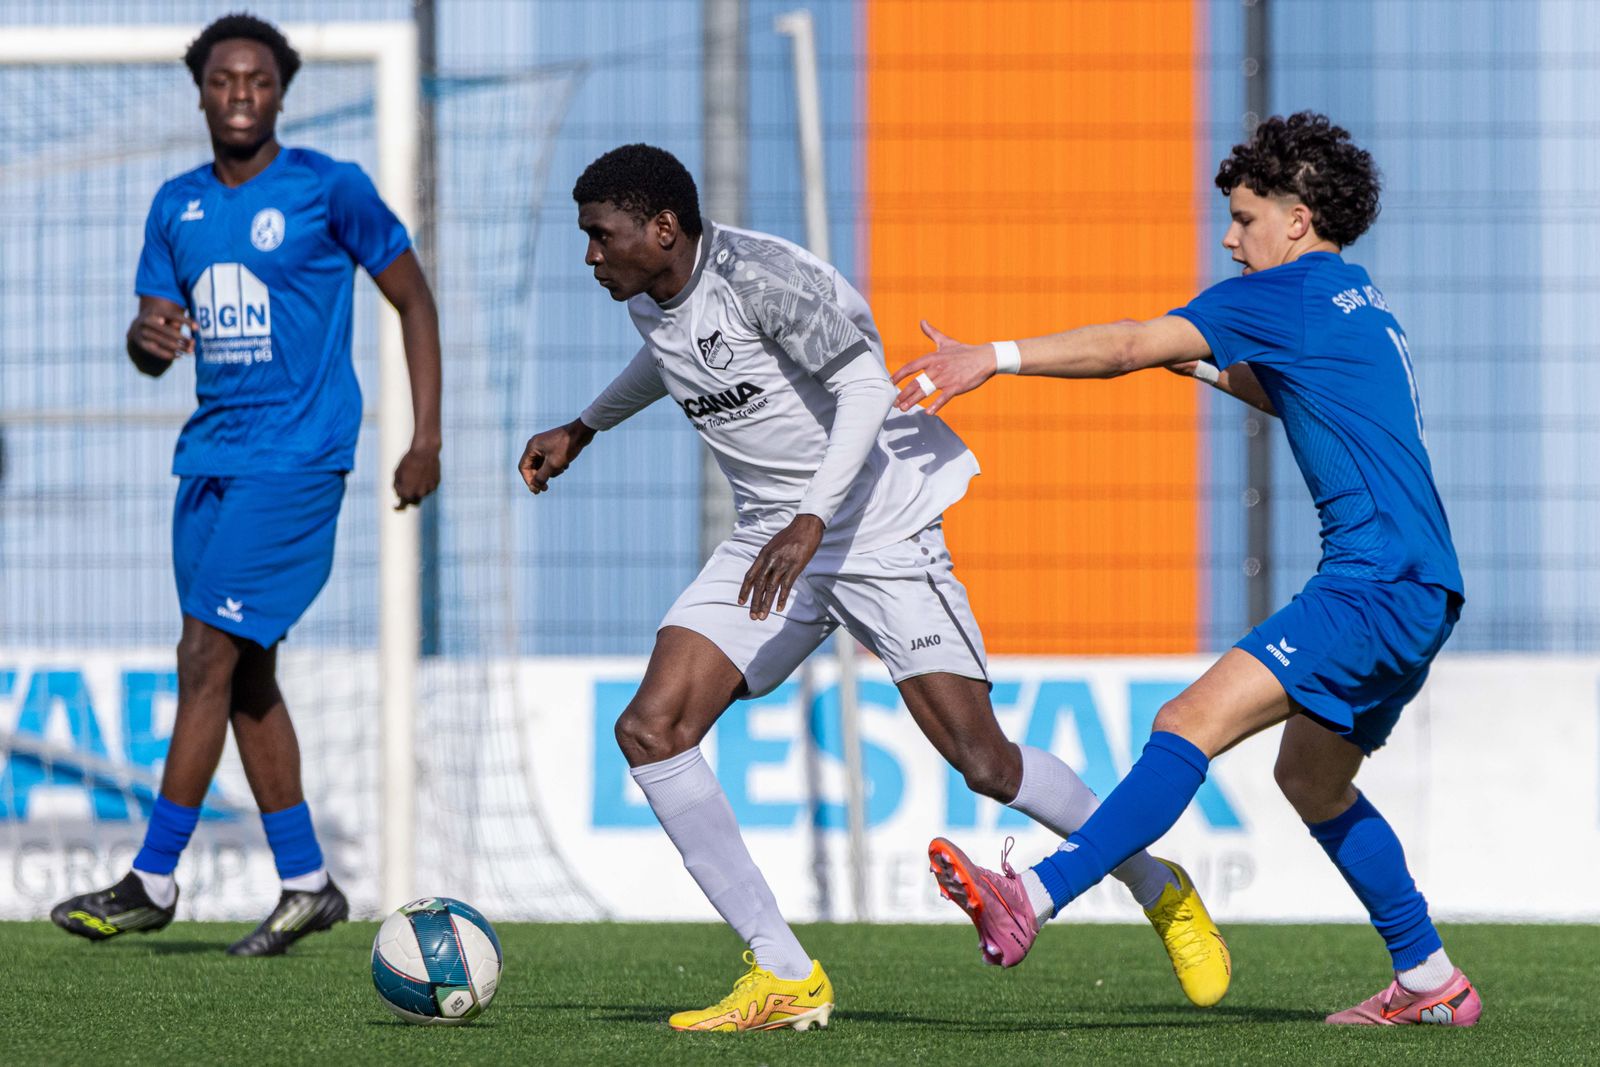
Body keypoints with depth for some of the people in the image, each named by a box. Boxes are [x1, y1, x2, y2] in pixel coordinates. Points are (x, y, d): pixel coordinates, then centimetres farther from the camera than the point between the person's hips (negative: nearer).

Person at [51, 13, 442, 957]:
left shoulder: (330, 190, -5)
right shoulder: (178, 207, 11)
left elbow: (413, 300, 1)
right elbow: (151, 349, 13)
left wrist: (427, 436, -5)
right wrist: (149, 335, -12)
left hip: (296, 457, -7)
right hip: (211, 454, 7)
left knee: (209, 657, -12)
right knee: (244, 673, 8)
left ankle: (153, 881, -8)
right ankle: (307, 885, 16)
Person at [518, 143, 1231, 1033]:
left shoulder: (758, 274, -21)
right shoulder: (649, 298, 5)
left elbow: (866, 387, -28)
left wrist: (811, 520, -38)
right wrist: (584, 429, 37)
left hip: (879, 530, -8)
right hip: (773, 544, 8)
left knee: (984, 761, -12)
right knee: (651, 730, -10)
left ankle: (1163, 893, 14)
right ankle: (786, 979, -8)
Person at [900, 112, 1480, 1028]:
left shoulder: (1293, 291, -6)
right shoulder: (1360, 305, 22)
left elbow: (1134, 346, -13)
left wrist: (998, 358, -13)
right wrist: (1211, 367, 32)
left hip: (1377, 587, -10)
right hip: (1419, 589, 10)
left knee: (1192, 724, -21)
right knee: (1314, 779, 24)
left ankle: (1035, 899, -34)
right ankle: (1432, 981, 29)